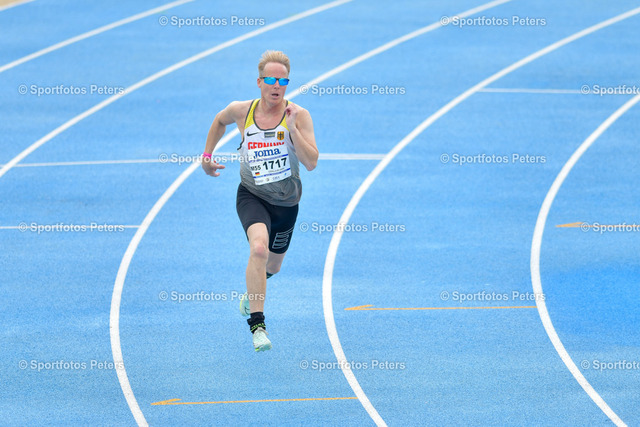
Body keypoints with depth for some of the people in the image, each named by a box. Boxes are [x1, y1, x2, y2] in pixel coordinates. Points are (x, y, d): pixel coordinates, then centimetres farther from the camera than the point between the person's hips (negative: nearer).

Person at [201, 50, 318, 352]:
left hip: (286, 202, 1)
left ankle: (253, 290, 59)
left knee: (272, 266, 20)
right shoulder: (241, 111, -8)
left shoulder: (298, 115, -13)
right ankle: (256, 324, -32)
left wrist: (292, 129, -30)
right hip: (251, 195, -1)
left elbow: (311, 163, -22)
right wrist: (207, 154, 15)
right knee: (258, 248, -31)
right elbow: (220, 121, 18)